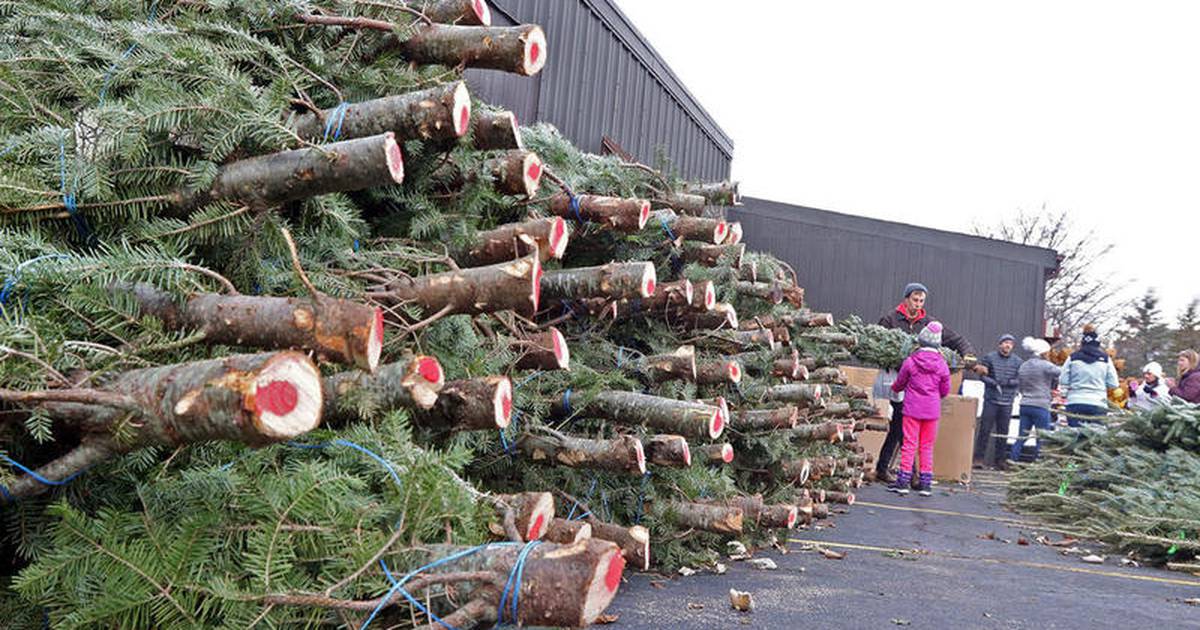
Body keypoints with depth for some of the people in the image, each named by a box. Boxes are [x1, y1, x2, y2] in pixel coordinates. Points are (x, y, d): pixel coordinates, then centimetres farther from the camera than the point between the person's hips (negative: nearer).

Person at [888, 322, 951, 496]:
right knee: (927, 446, 9)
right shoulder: (942, 365, -4)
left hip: (912, 409, -1)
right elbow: (945, 391, 5)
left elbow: (899, 383, 5)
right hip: (932, 410, 2)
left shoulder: (910, 361, -8)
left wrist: (894, 388, 27)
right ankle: (926, 484, 11)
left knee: (909, 444, 3)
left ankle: (903, 482, 3)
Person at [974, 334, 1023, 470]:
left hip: (1007, 402, 2)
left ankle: (999, 460, 16)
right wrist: (993, 382, -16)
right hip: (991, 399, -2)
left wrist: (1008, 382, -15)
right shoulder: (990, 357, 1)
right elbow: (982, 375, 0)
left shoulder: (1017, 361, 7)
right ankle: (979, 458, 1)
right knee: (985, 429, -4)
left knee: (1003, 432, 7)